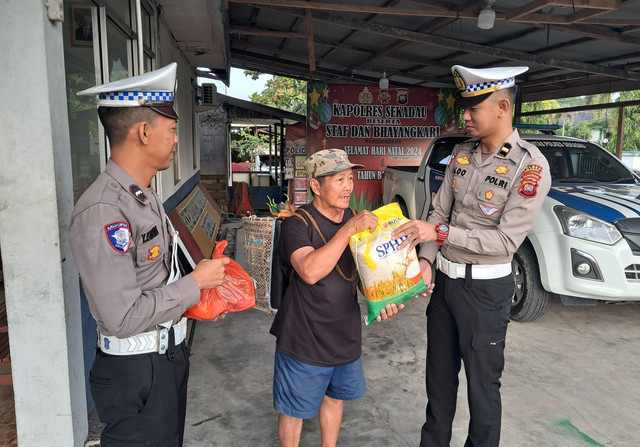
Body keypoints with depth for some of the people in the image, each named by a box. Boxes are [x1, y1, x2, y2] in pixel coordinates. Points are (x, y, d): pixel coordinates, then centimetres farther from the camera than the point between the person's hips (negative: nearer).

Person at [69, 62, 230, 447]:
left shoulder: (145, 197, 6)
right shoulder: (102, 212, -25)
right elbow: (123, 316, -27)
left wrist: (205, 287, 3)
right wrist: (195, 283, -18)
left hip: (169, 355, 9)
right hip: (136, 374, -9)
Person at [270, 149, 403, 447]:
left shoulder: (358, 221, 2)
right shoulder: (298, 223, -18)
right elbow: (310, 271, -34)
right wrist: (350, 229, -35)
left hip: (346, 335, 6)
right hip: (304, 339, -6)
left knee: (334, 398, 25)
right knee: (294, 409, 13)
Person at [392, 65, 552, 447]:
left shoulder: (530, 166, -15)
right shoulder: (462, 155, 3)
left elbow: (506, 240, -20)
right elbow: (439, 213, 6)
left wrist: (440, 233, -23)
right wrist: (425, 260, -7)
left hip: (485, 288, -6)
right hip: (444, 280, 6)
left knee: (482, 384, 10)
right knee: (439, 375, 20)